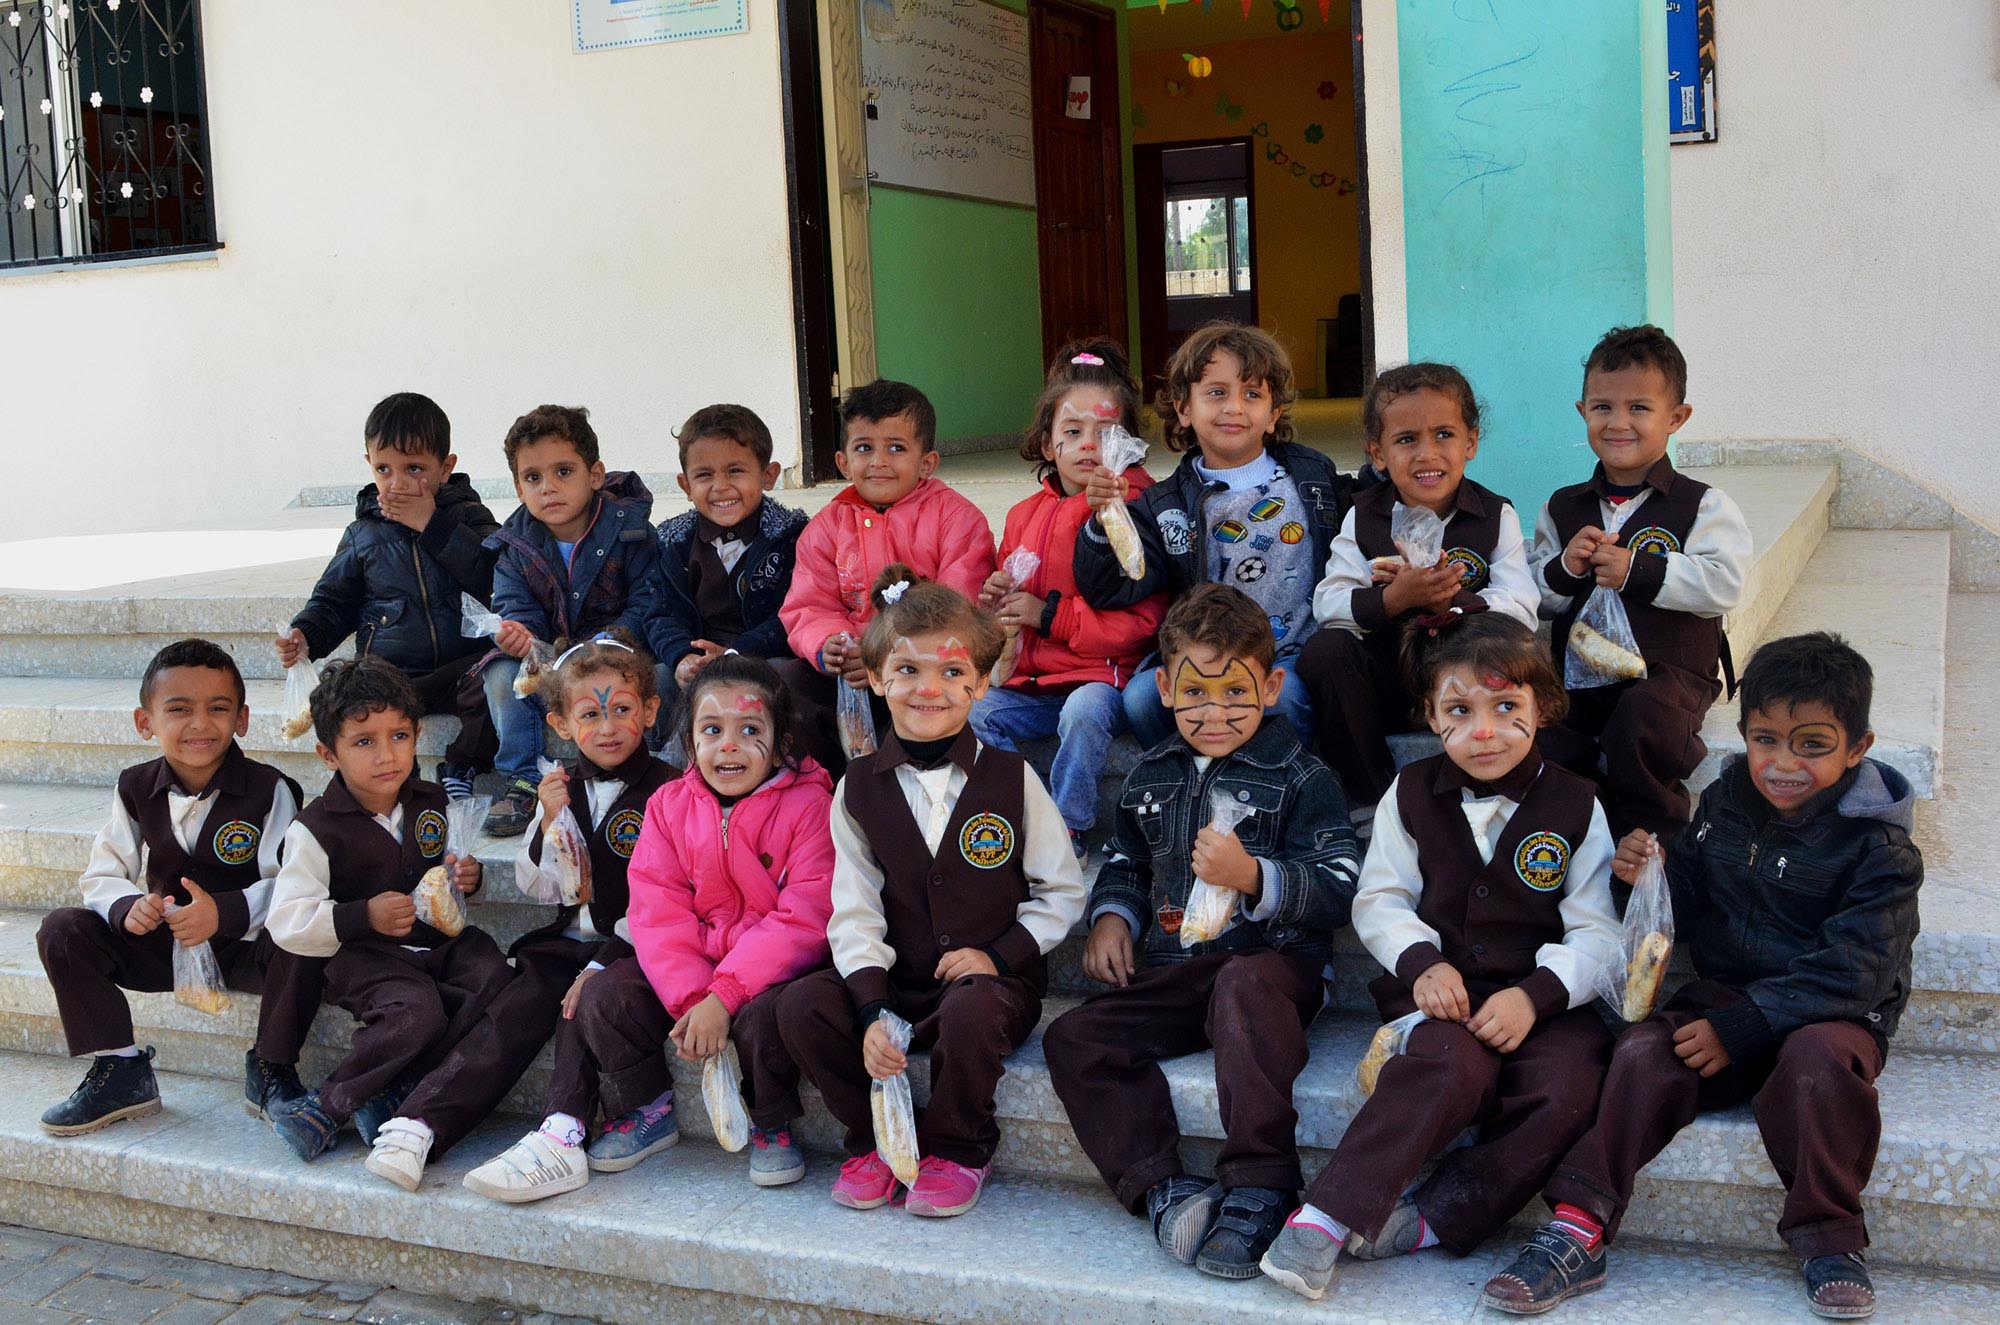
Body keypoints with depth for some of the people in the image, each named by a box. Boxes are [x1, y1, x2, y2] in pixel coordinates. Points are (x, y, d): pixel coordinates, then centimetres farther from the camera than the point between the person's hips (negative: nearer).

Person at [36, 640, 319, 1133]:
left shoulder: (269, 790, -13)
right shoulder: (136, 789, 0)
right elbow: (103, 876, 1)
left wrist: (223, 912, -34)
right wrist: (126, 907, -22)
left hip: (246, 944, -4)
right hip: (163, 944, 4)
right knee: (62, 929, -13)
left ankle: (271, 1071, -11)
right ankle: (120, 1073, -4)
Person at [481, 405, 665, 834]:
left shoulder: (629, 529, -9)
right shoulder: (515, 545, 2)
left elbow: (649, 601, -13)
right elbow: (515, 606, -3)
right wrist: (518, 633, -29)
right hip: (550, 655, 4)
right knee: (503, 673, -24)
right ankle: (523, 782, -15)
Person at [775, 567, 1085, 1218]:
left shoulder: (1011, 779, 0)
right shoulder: (859, 788, 4)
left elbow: (1063, 892, 3)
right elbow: (855, 913, -1)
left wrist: (999, 954, -12)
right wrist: (873, 1011, -15)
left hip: (994, 978, -3)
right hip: (896, 981, 3)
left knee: (970, 1011, -36)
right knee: (800, 1006, -21)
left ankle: (958, 1150, -6)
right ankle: (873, 1138, 1)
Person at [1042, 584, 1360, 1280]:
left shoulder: (1301, 779, 1)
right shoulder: (1151, 778, 18)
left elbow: (1338, 891, -7)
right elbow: (1126, 862, 32)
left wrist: (1252, 876, -23)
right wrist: (1112, 915, 11)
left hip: (1270, 964, -5)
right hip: (1171, 975, 6)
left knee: (1245, 987, -40)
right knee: (1073, 1039, -15)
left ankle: (1258, 1186, -38)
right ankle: (1165, 1188, -27)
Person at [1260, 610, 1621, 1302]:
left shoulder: (1574, 805, 3)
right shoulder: (1411, 796, 7)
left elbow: (1595, 932, 0)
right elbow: (1379, 900, 8)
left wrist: (1536, 993, -17)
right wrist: (1421, 962, -12)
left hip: (1541, 995, 1)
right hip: (1440, 987, -1)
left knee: (1568, 1090, -30)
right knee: (1455, 1066, -34)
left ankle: (1425, 1219, -24)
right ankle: (1322, 1218, -34)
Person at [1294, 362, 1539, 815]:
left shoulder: (1496, 516, -1)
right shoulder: (1364, 516, 1)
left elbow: (1522, 612, -13)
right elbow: (1327, 603, -12)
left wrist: (1449, 600, -30)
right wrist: (1394, 598, -31)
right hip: (1385, 680, 1)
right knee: (1326, 649, -26)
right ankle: (1368, 796, -11)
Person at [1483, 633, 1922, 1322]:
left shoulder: (1879, 846, -10)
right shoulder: (1725, 802, 6)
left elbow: (1850, 971, -18)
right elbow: (1689, 913, 15)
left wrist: (1739, 1028, -25)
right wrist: (1650, 874, -9)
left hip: (1834, 1013, -4)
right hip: (1725, 987, 4)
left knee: (1819, 1062, -37)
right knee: (1644, 1052, -24)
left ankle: (1828, 1239, -17)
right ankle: (1577, 1233, -26)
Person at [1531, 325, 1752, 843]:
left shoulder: (1702, 505, 3)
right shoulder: (1562, 509, 15)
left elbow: (1723, 585, -12)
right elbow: (1535, 598, 12)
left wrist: (1637, 572, -17)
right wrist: (1564, 569, -9)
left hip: (1668, 669, -3)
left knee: (1643, 717, -35)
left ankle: (1649, 836, -13)